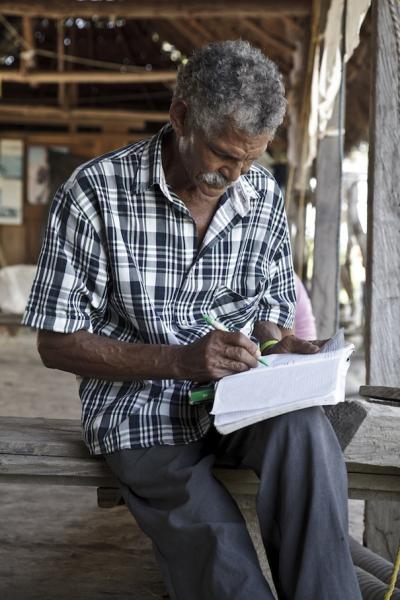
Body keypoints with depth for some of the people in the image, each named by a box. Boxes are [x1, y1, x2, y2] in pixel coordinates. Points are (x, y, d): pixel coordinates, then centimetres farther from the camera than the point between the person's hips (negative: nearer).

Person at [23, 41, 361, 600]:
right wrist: (181, 359, -20)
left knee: (304, 426, -31)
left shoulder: (264, 196, 4)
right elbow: (57, 343, -8)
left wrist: (278, 342, -9)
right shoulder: (95, 193, -10)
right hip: (142, 407, -3)